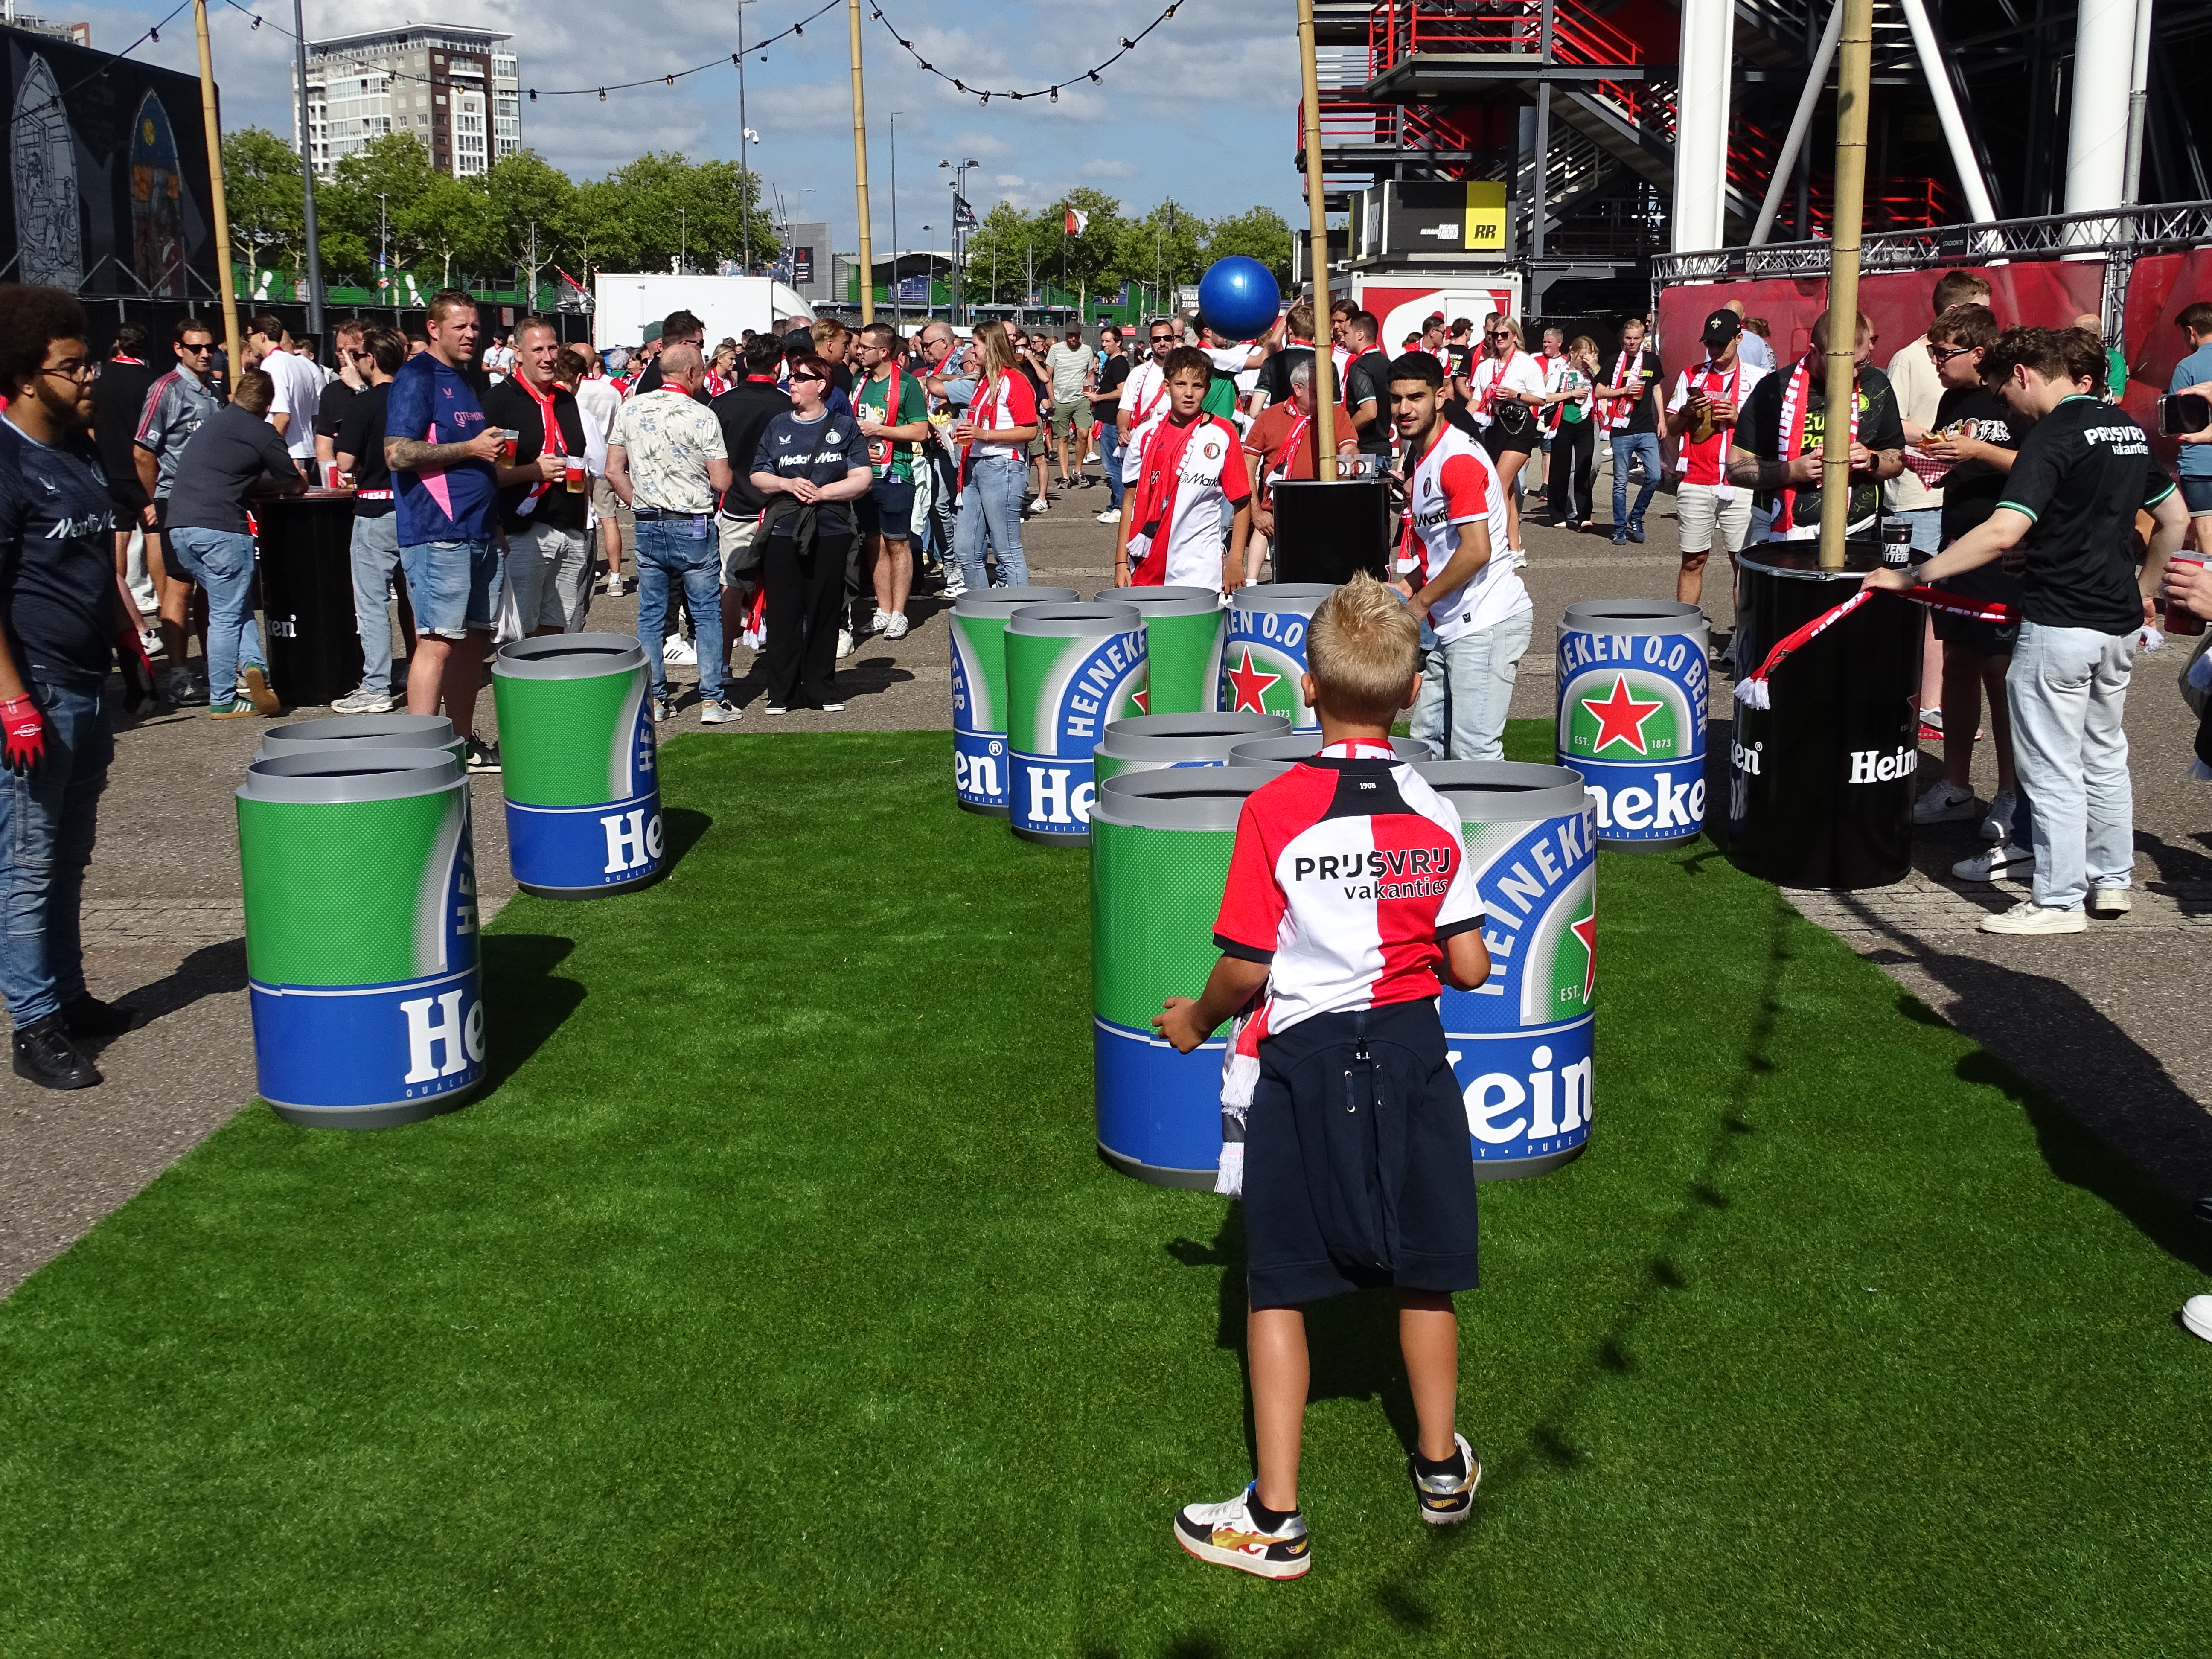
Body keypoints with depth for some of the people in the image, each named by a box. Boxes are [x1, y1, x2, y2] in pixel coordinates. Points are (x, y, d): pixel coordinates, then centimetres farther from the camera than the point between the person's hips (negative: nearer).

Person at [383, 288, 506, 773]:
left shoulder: (467, 379, 20)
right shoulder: (416, 379, -7)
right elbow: (398, 454, -17)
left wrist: (495, 452, 14)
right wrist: (470, 449, -15)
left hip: (478, 532, 9)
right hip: (437, 533, -9)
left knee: (474, 639, 11)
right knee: (438, 640, -11)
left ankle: (463, 743, 20)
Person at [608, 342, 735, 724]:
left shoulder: (631, 409, 2)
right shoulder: (701, 416, -11)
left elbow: (614, 471, 3)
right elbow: (721, 481, -11)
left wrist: (640, 505, 13)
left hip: (647, 526, 4)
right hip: (693, 527, -4)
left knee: (650, 614, 10)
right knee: (707, 613, 6)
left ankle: (655, 699, 13)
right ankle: (712, 699, 5)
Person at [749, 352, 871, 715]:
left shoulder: (845, 427, 6)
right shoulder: (777, 426, 12)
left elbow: (863, 480, -2)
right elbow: (758, 477, 10)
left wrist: (822, 492, -12)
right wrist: (788, 484, -9)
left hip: (830, 534, -1)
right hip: (782, 533, 1)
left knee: (824, 614, 4)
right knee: (783, 614, 0)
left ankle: (823, 688, 15)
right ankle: (782, 692, 7)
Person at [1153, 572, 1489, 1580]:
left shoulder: (1275, 809, -14)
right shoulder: (1435, 814, -4)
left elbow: (1246, 967, -13)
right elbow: (1470, 967, -2)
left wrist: (1198, 1020, 8)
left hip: (1303, 1062, -3)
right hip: (1409, 1056, 4)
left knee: (1280, 1286, 7)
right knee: (1423, 1271, 19)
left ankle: (1274, 1519, 11)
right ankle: (1441, 1468, 36)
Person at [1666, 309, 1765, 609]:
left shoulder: (1757, 379, 6)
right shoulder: (1691, 377, 12)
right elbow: (1672, 426, 13)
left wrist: (1738, 417, -11)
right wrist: (1688, 412, -7)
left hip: (1740, 485, -1)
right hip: (1696, 484, 1)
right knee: (1693, 560, 5)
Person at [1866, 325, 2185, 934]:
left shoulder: (2052, 436, -16)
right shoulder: (2128, 428, 11)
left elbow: (2003, 532, -28)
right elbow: (2175, 517, 19)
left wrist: (1914, 576, -25)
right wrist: (2143, 591, 28)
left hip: (2059, 625, -9)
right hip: (2120, 622, 9)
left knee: (2053, 769, 0)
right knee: (2105, 756, 20)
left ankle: (2059, 901, 6)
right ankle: (2111, 879, 30)